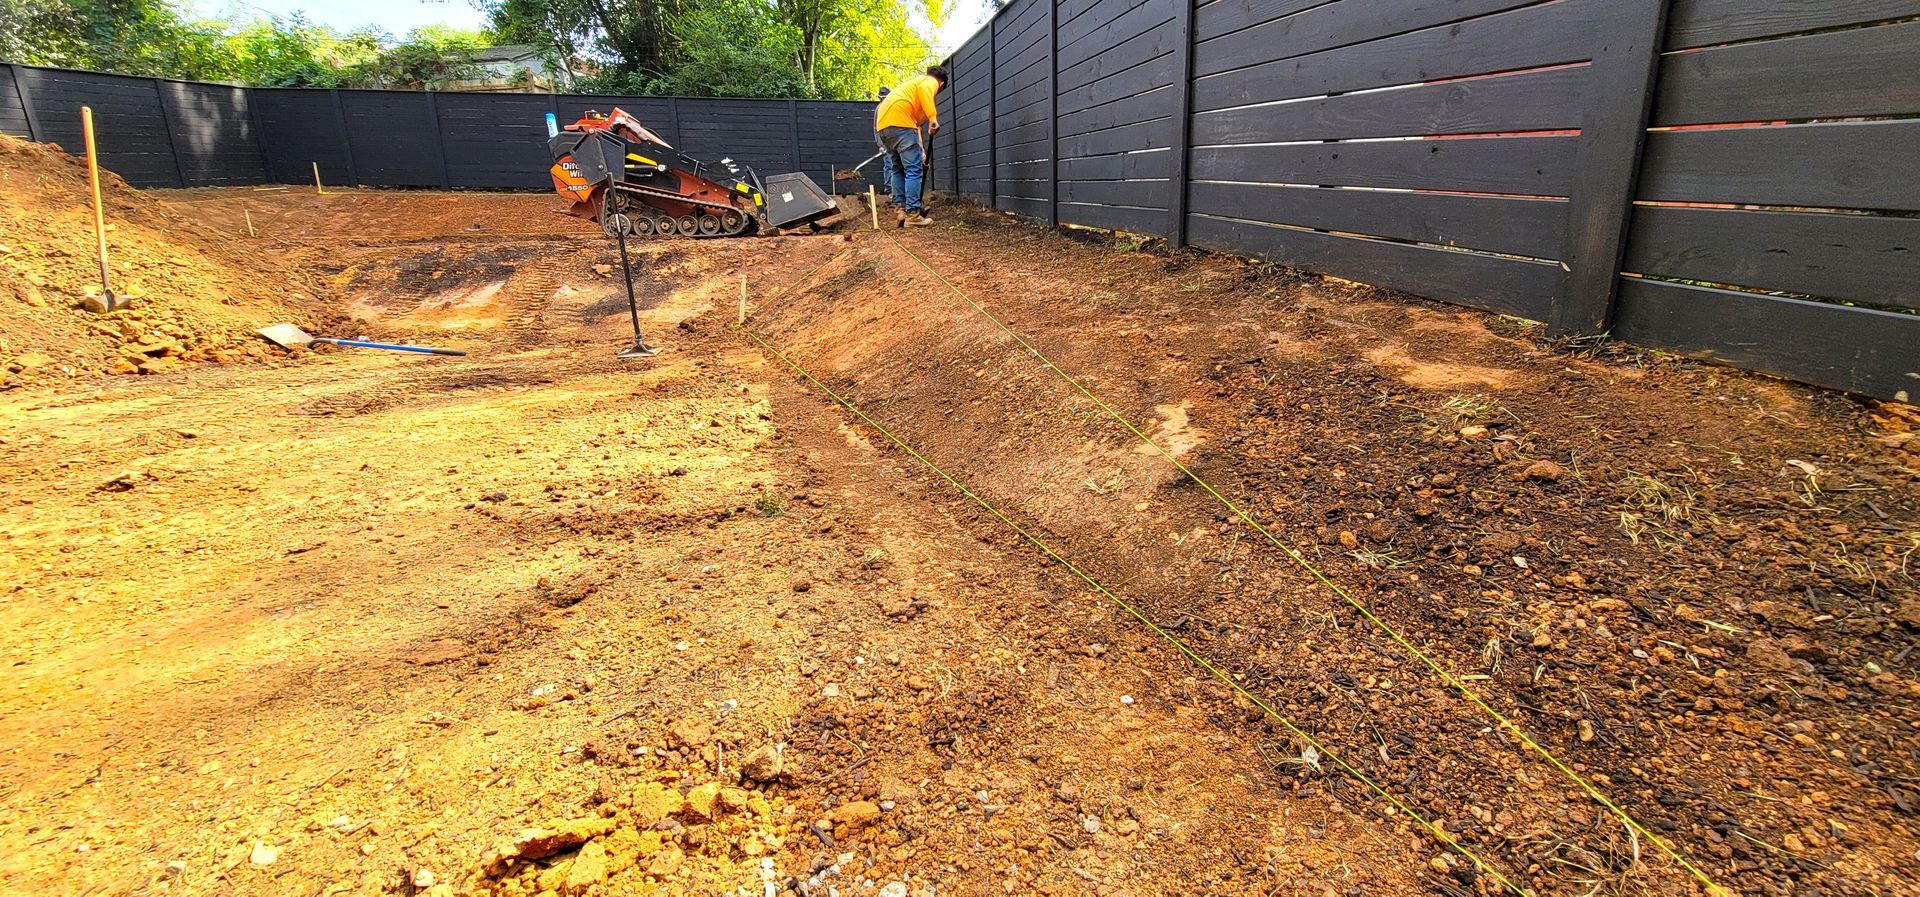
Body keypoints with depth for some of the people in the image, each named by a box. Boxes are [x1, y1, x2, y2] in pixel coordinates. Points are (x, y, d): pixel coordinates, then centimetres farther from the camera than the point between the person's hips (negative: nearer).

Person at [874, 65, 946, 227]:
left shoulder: (915, 82, 38)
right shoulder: (931, 81, 13)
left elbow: (916, 124, 37)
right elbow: (923, 89, -14)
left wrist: (920, 151, 38)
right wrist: (933, 118, -20)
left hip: (883, 122, 9)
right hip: (899, 120, -9)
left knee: (897, 168, 17)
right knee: (914, 170, -6)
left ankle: (900, 209, 13)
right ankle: (912, 215, -9)